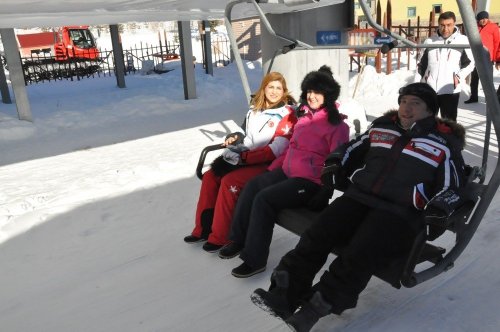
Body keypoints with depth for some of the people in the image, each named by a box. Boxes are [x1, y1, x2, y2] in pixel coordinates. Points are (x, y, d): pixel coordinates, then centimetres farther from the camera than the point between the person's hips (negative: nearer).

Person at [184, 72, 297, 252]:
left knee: (229, 181, -26)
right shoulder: (255, 109, 14)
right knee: (210, 176, -7)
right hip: (247, 158, 8)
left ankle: (220, 237, -14)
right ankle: (203, 228, 3)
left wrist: (245, 157, -21)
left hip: (267, 163, -7)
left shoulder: (287, 114, -9)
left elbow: (277, 149, -19)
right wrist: (236, 138, 2)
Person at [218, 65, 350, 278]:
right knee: (252, 186, 3)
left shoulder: (336, 125, -11)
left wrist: (323, 194, -17)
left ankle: (254, 260, -9)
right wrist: (275, 169, 16)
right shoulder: (305, 115, 12)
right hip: (288, 172, 9)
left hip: (311, 181, -8)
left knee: (264, 199, -21)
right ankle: (239, 240, 14)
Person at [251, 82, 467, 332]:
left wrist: (438, 209, -10)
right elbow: (351, 149, 29)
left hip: (399, 212, -4)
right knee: (316, 236, -17)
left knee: (358, 257, -27)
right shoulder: (381, 127, 22)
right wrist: (335, 164, 9)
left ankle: (315, 307, -18)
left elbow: (452, 187, 9)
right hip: (358, 196, 5)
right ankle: (285, 294, -18)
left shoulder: (445, 143, 12)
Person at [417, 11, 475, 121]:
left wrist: (459, 76, -7)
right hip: (428, 89, 2)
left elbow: (470, 62, 8)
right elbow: (421, 64, 15)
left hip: (450, 90, -2)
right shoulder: (429, 41, 7)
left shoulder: (462, 40, 1)